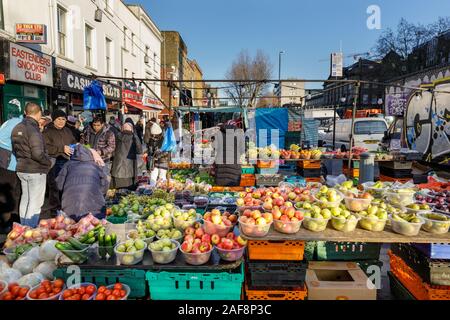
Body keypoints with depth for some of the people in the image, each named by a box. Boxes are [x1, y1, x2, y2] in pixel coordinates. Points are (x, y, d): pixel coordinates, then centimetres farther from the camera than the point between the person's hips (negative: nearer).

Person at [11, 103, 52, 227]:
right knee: (35, 202, 0)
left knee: (25, 199, 19)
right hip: (36, 171, -9)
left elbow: (15, 150, 16)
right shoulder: (33, 129, -19)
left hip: (21, 169, 9)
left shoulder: (17, 128, 8)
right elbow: (38, 154, -25)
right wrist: (49, 162, -9)